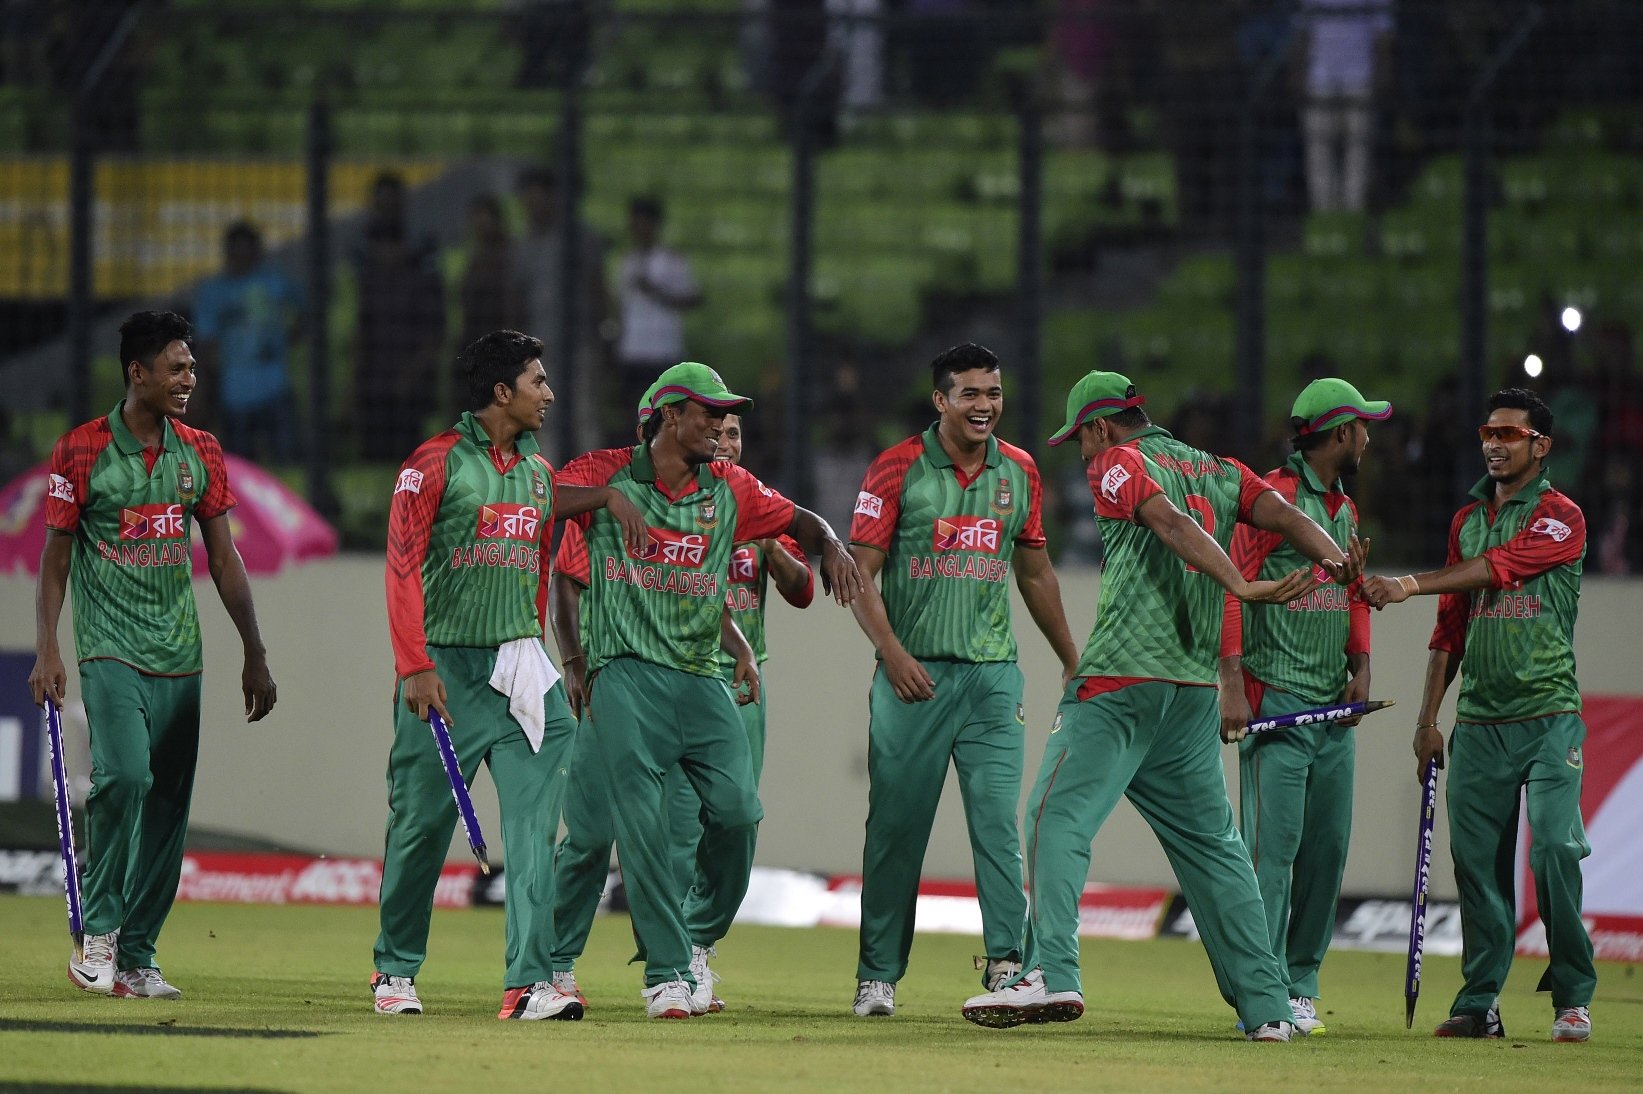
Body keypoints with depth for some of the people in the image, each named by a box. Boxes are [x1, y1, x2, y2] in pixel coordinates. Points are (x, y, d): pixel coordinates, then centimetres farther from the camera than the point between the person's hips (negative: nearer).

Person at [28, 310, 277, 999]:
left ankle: (136, 956, 9)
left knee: (169, 804, 2)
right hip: (110, 650, -5)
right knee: (123, 775, -23)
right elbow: (56, 557, -1)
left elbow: (223, 559, 14)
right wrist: (46, 651, -10)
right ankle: (98, 930, -8)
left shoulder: (200, 452, 8)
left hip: (179, 654, 5)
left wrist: (255, 654, 12)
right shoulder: (82, 451, -4)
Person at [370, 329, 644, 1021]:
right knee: (422, 822, 3)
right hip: (447, 670, -5)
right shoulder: (437, 462, -5)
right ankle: (396, 972, 20)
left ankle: (530, 982, -12)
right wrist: (415, 668, -16)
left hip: (521, 669, 5)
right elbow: (403, 567, -10)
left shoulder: (538, 470, 14)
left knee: (534, 826, -7)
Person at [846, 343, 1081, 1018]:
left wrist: (1071, 660, 23)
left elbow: (1034, 573, 21)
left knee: (998, 821, -8)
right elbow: (860, 573, -5)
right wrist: (892, 652, -18)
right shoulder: (899, 470, -3)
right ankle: (878, 975, 10)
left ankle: (1007, 964, -12)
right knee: (896, 827, 2)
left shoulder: (1018, 474, 10)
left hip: (992, 676, 3)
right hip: (914, 675, -3)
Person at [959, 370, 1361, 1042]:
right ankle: (1266, 1007, 8)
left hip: (1120, 682, -7)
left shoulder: (1117, 464, -1)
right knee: (1211, 840, 11)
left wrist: (1241, 587, -29)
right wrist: (1337, 561, -11)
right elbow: (1282, 513, 4)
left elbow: (1171, 523, -18)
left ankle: (1052, 974, -27)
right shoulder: (1220, 472, 19)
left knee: (1058, 816, -9)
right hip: (1195, 684, 7)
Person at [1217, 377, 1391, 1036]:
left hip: (1333, 708, 8)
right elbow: (1228, 586, -14)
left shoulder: (1345, 511, 18)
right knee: (1273, 845, -11)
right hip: (1276, 702, -8)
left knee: (1327, 848, 8)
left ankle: (1300, 986, 17)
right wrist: (1233, 685, -21)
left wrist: (1360, 665, 8)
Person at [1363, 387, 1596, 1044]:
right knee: (1477, 859, 1)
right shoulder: (1467, 520, 16)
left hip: (1548, 716, -6)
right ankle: (1480, 1002, 5)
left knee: (1554, 849, -14)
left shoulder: (1561, 518, -4)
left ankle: (1573, 998, -5)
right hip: (1477, 720, 6)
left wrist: (1410, 584, -31)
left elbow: (1497, 567, -21)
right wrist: (1427, 720, 14)